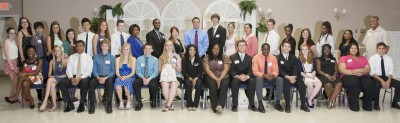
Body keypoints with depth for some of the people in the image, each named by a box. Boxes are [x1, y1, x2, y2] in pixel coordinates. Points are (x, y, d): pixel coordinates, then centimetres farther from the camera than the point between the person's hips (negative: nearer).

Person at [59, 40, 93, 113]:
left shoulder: (88, 57, 6)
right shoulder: (71, 57, 15)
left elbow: (89, 71, -4)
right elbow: (69, 70, 6)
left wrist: (80, 78, -20)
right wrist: (71, 78, -16)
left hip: (84, 77, -3)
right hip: (73, 77, 3)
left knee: (84, 82, -38)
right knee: (61, 83, -25)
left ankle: (81, 105, -20)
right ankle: (70, 104, -13)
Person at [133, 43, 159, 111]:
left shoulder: (155, 59, 6)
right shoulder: (139, 59, 8)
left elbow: (156, 72, -2)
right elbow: (138, 71, 1)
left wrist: (149, 79, -19)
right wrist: (143, 78, -20)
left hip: (151, 78, -1)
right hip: (141, 78, 1)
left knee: (154, 85, -35)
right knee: (135, 83, -32)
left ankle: (153, 101, -3)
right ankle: (139, 103, -15)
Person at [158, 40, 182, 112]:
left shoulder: (177, 56, 18)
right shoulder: (161, 57, 19)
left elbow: (180, 70, 13)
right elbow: (159, 70, 17)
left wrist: (175, 67, -8)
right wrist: (162, 67, -5)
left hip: (176, 76, 0)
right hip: (165, 76, 1)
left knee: (174, 84, -35)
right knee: (164, 84, -35)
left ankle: (168, 105, -39)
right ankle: (170, 104, -29)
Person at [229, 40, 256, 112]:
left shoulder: (249, 58, 13)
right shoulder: (232, 57, 6)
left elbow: (251, 70, 2)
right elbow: (231, 71, -3)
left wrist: (247, 76, -21)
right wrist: (238, 76, -22)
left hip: (246, 78, 2)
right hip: (236, 77, -2)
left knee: (253, 81, -30)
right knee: (235, 81, -36)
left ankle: (251, 104, -21)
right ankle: (234, 105, -30)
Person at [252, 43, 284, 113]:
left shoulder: (273, 58, 1)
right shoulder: (256, 57, -8)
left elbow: (276, 70, -3)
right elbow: (255, 71, -13)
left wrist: (273, 75, -28)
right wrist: (264, 75, -32)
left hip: (271, 77, 3)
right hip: (260, 77, -3)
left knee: (280, 80, -27)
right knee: (259, 79, -38)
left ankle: (277, 103, -16)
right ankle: (260, 104, -33)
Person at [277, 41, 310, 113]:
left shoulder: (293, 57, 16)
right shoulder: (278, 58, 2)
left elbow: (295, 69, 5)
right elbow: (280, 70, -8)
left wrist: (294, 77, -16)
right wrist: (288, 77, -24)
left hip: (292, 77, 4)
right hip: (283, 77, -4)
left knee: (301, 83, -25)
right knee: (286, 81, -37)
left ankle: (303, 104, -17)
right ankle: (287, 105, -34)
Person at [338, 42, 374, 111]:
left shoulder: (363, 58, 24)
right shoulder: (344, 58, 14)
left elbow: (368, 69, 10)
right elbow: (342, 70, -1)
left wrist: (358, 70, -10)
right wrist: (354, 73, -11)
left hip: (362, 76, 3)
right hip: (348, 76, -3)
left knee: (369, 83, -32)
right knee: (355, 83, -39)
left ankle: (367, 105, -15)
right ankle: (354, 106, -26)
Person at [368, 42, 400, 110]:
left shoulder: (389, 58, 9)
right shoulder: (372, 58, -3)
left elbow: (390, 71, 2)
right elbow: (372, 72, -11)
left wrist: (388, 81, -18)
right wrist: (381, 80, -24)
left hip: (386, 77, 4)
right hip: (376, 77, -4)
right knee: (378, 84, -37)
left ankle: (394, 103, -2)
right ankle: (376, 104, -19)